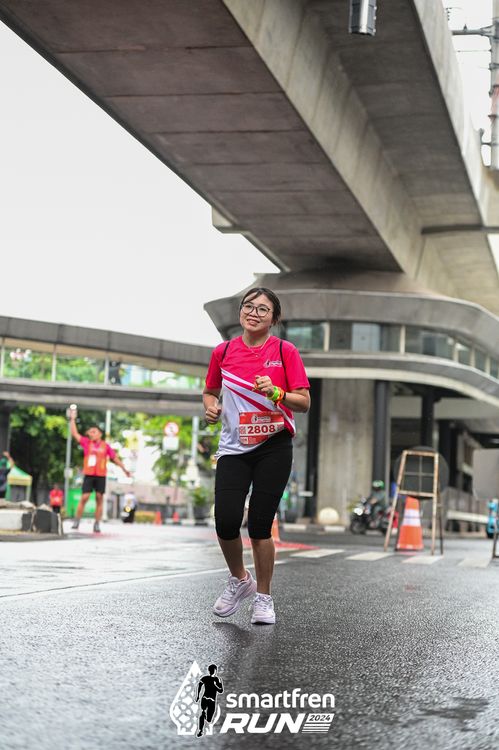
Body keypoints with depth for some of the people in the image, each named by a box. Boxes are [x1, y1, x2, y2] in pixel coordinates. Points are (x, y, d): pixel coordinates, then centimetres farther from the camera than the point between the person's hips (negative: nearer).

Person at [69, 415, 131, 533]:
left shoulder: (106, 446, 5)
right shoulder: (87, 443, 6)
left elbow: (115, 458, 12)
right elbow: (75, 433, 5)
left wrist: (124, 469, 11)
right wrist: (72, 419, 3)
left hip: (101, 476, 1)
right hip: (88, 475, -1)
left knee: (99, 499, 3)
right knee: (84, 498, -5)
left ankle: (97, 524, 8)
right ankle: (76, 521, 5)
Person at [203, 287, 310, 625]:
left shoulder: (285, 351, -3)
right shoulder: (223, 352, 5)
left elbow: (304, 402, -3)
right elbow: (210, 391, 20)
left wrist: (276, 392, -21)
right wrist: (211, 406, -1)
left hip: (274, 447, -2)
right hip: (234, 448, 2)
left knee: (259, 525, -1)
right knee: (226, 522, -10)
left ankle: (264, 597, 18)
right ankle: (239, 579, 20)